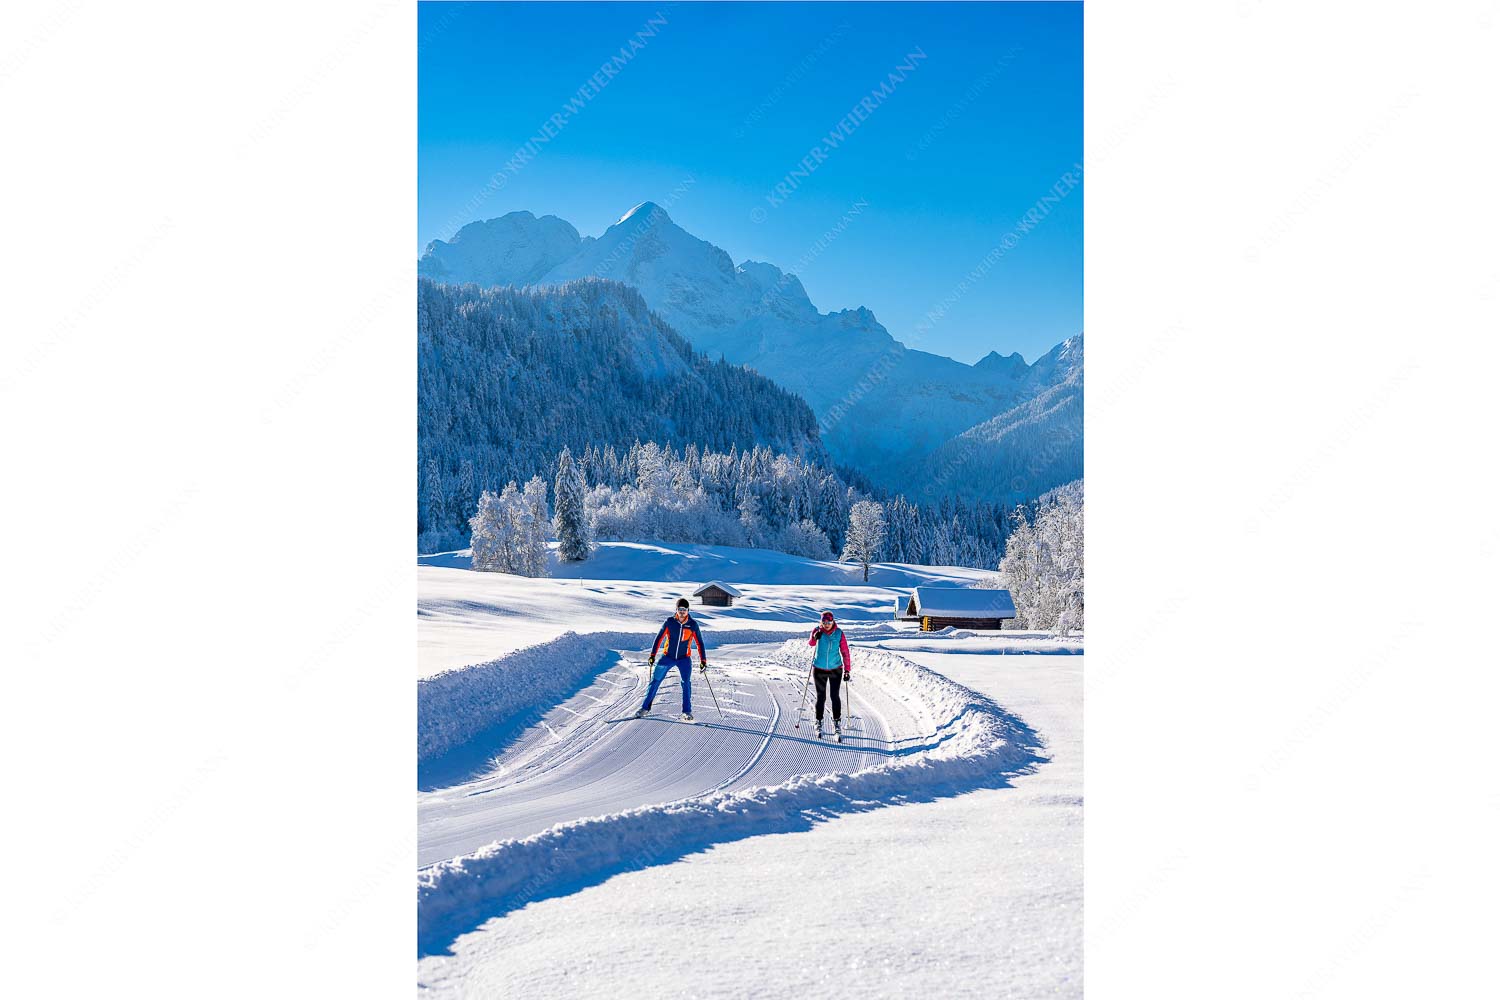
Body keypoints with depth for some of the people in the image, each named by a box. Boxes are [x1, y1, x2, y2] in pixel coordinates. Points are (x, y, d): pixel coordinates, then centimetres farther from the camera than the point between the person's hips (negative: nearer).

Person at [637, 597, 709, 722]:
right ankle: (645, 707, 13)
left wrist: (703, 660, -7)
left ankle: (687, 712, -7)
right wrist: (653, 655, -6)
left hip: (684, 658, -1)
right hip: (668, 656, 1)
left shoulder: (693, 625, -7)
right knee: (655, 681, 2)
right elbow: (659, 638, -2)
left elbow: (699, 643, -2)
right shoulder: (669, 622, -8)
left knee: (686, 682, -14)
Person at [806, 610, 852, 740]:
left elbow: (845, 651, -3)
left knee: (835, 696, -8)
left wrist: (847, 670, -5)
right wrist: (815, 638, -39)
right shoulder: (818, 631, -5)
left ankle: (837, 725, -3)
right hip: (819, 669, 0)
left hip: (835, 669, 0)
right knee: (821, 697, 5)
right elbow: (810, 643, -16)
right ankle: (819, 725, 16)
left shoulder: (839, 633, -6)